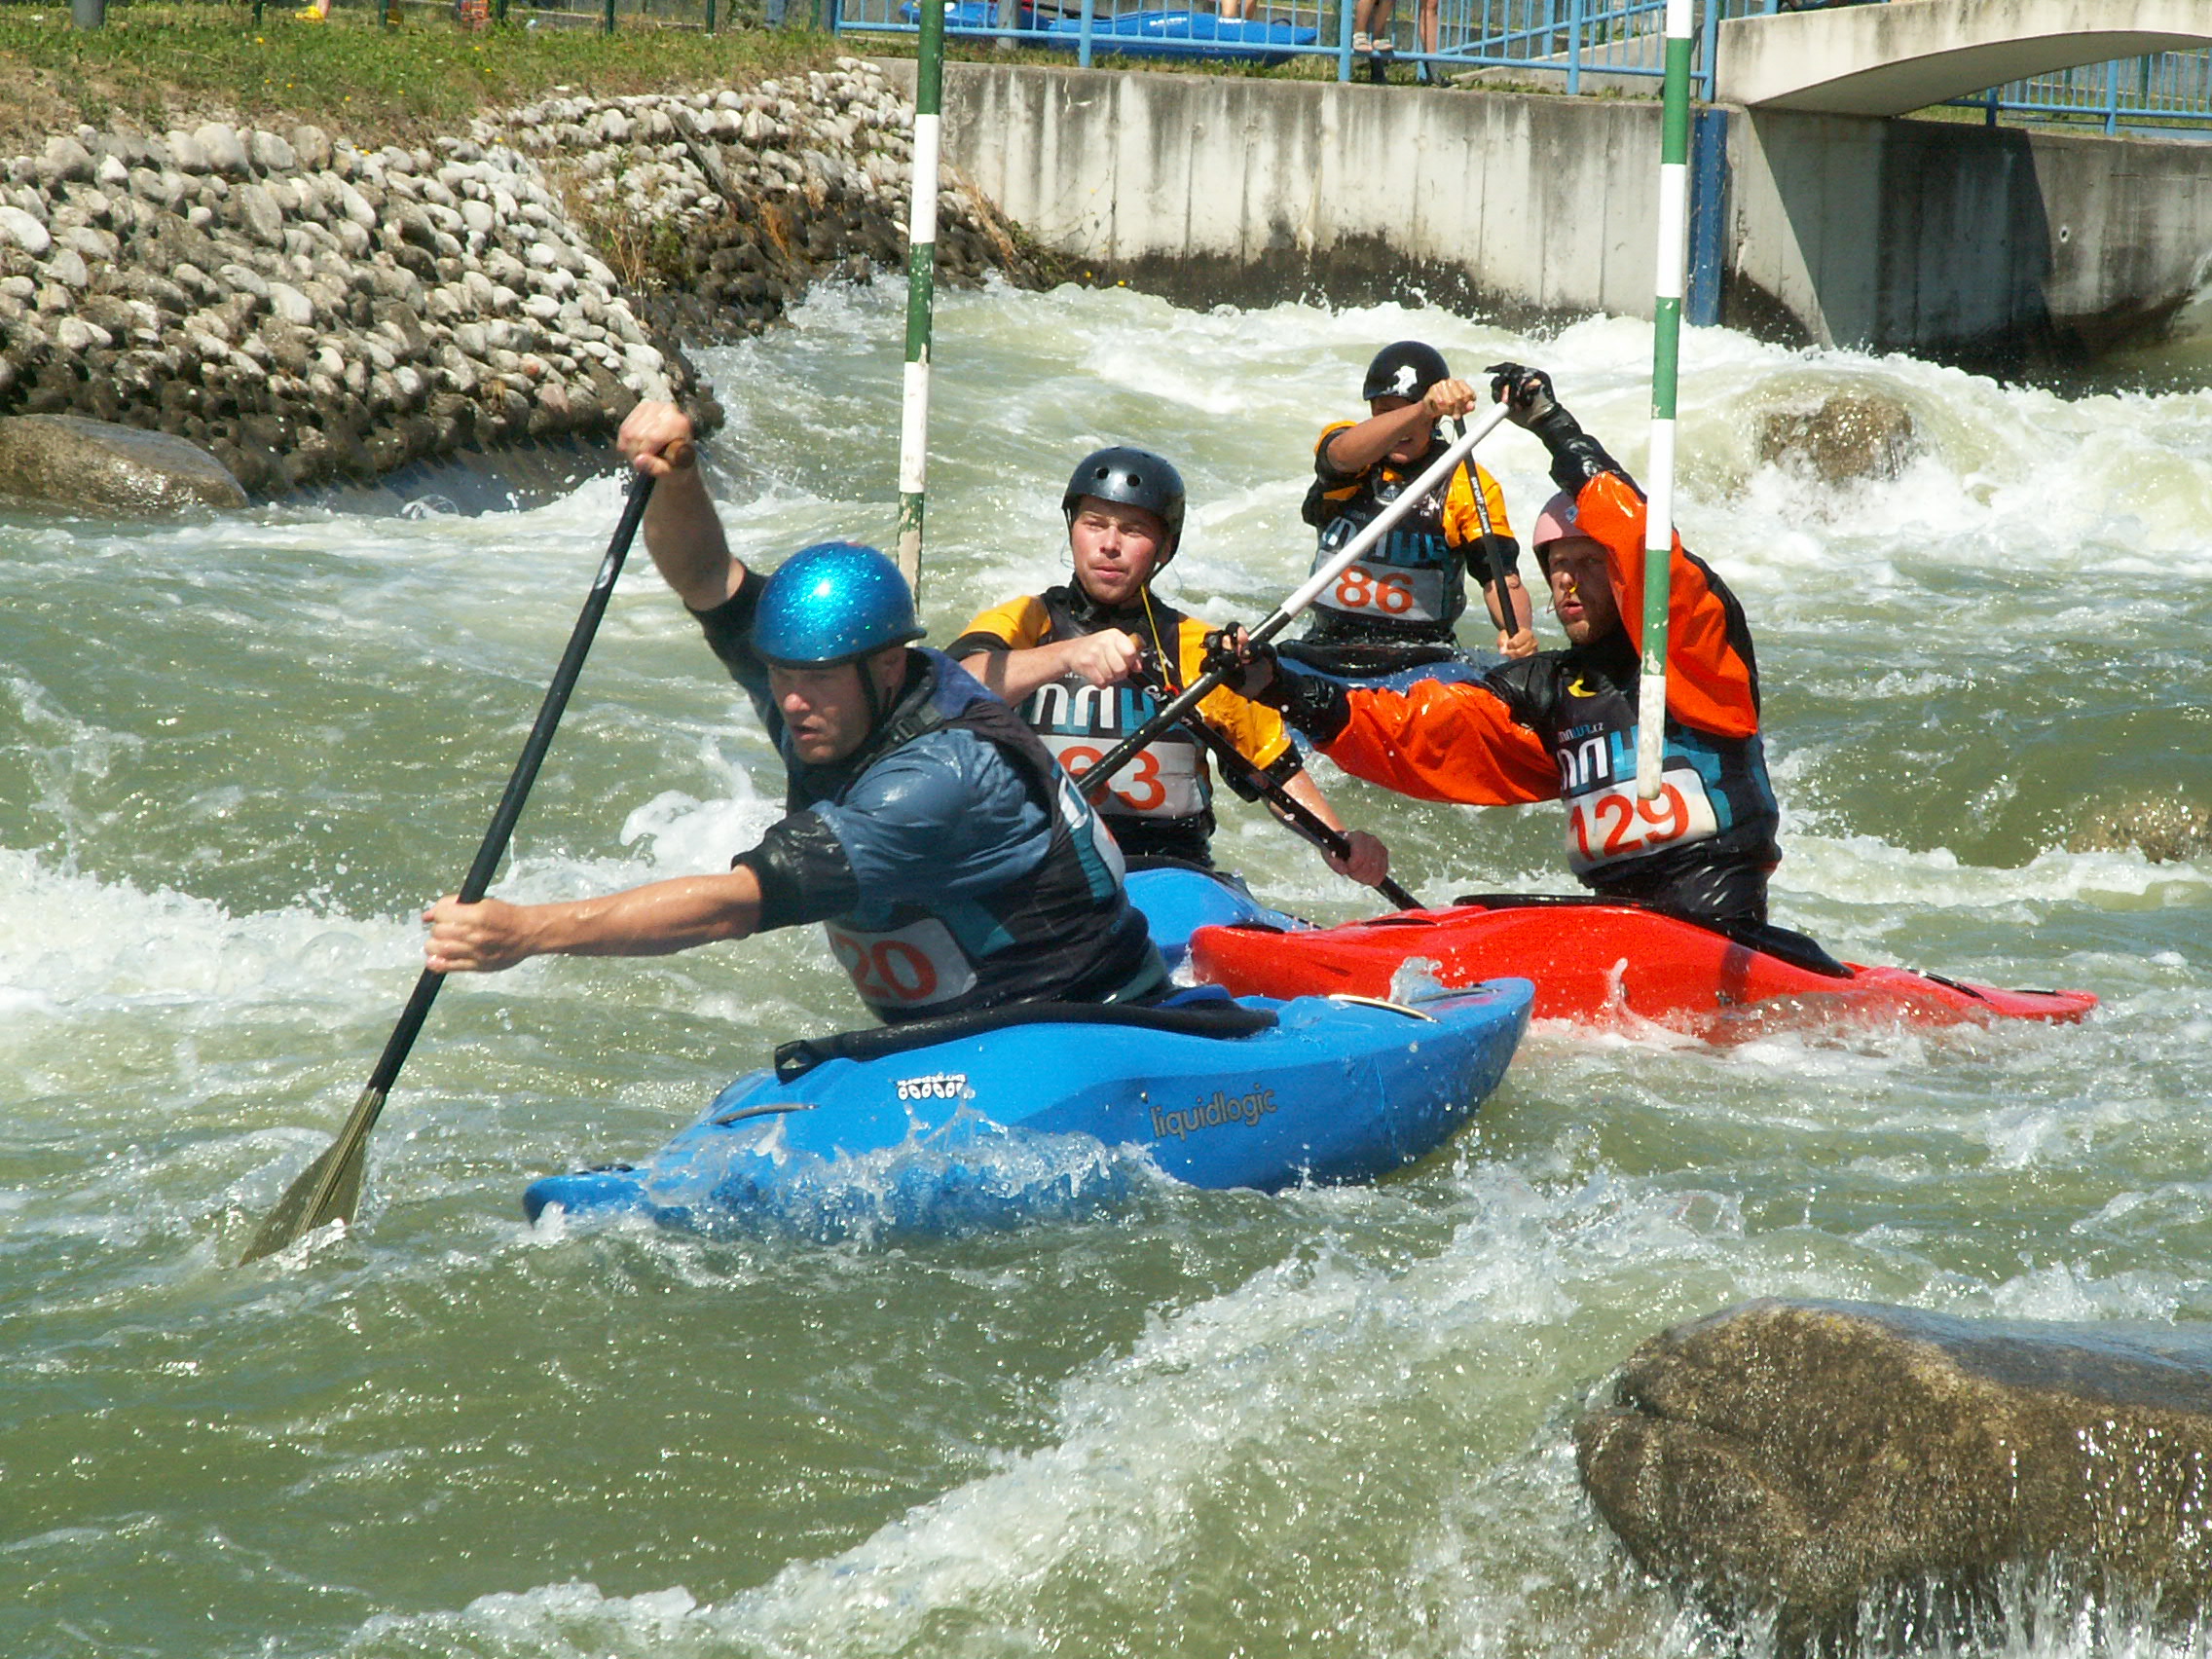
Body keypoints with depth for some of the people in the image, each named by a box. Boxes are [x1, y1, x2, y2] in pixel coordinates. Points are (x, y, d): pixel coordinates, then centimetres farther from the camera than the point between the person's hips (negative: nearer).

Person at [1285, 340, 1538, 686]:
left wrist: (1516, 630, -26)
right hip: (1327, 649, 1)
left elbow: (1500, 575, -2)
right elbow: (1344, 455, -22)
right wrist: (1421, 410, -41)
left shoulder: (1469, 485, 5)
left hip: (1422, 657, -1)